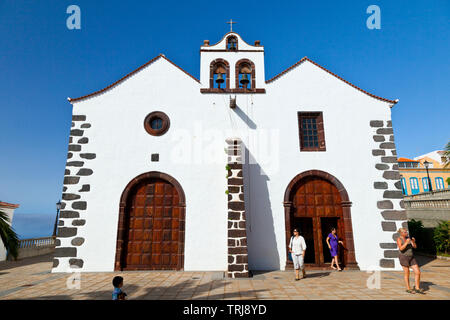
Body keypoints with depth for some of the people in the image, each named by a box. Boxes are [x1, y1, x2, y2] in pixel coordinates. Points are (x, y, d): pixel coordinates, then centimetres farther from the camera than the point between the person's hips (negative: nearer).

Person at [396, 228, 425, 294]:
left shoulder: (408, 238, 8)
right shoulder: (399, 239, -13)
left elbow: (415, 246, 4)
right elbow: (401, 249, -24)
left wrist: (413, 241, -14)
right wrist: (407, 242, -26)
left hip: (411, 257, 7)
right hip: (403, 258, -7)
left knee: (418, 272, 3)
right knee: (407, 274, 2)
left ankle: (417, 288, 15)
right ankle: (408, 289, 18)